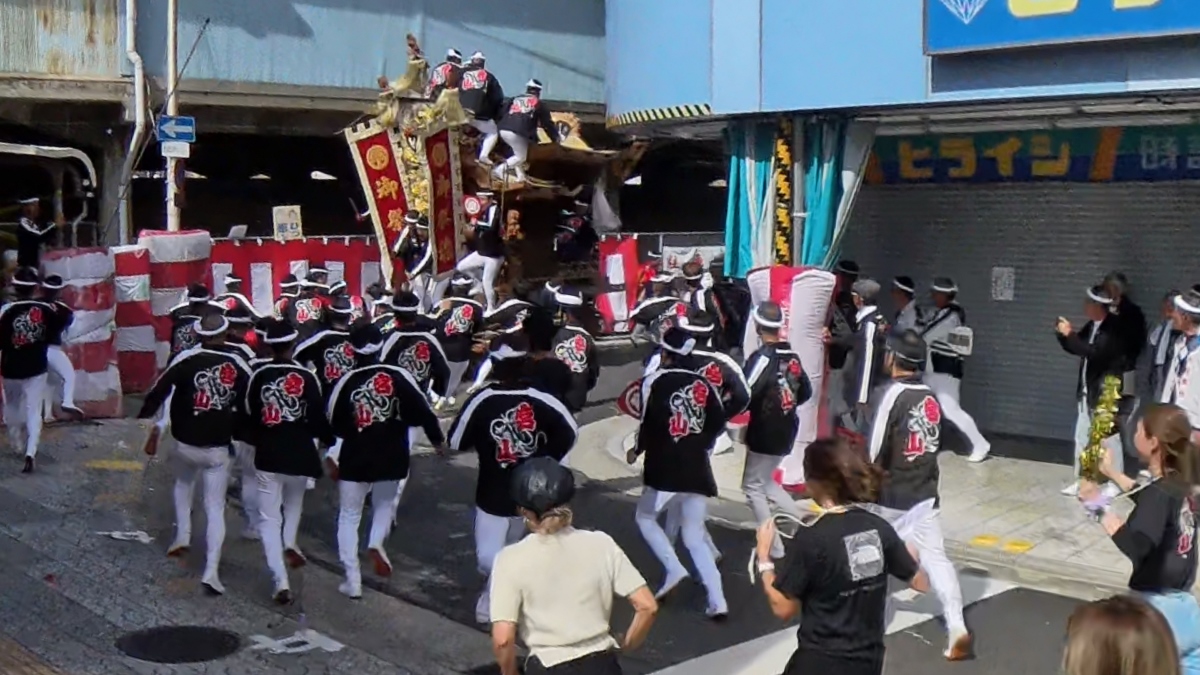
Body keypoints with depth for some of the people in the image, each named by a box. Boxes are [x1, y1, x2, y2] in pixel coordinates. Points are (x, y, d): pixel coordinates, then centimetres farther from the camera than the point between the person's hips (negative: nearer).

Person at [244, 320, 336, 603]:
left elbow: (249, 417, 5)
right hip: (300, 455, 0)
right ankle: (289, 545, 16)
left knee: (269, 519, 4)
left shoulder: (258, 376, -3)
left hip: (267, 456, 0)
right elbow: (319, 418, -5)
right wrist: (329, 440, 15)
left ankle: (281, 582, -5)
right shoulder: (307, 377, -8)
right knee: (294, 504, 31)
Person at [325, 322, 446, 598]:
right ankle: (377, 542, 1)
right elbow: (423, 413, -5)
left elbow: (333, 426, 1)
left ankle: (353, 582, 10)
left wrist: (333, 458, 17)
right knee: (385, 503, 28)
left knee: (349, 518, 13)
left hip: (354, 461, -1)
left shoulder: (347, 382, -7)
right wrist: (438, 439, 12)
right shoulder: (399, 376, -8)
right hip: (392, 459, 1)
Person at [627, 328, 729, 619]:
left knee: (645, 517, 20)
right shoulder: (703, 383, 7)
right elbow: (719, 423, 7)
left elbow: (649, 423, -13)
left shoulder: (654, 381, -7)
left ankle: (674, 569, 2)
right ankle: (717, 601, 0)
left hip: (664, 469, -4)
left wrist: (637, 450, 5)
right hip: (698, 469, 5)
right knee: (695, 535, 12)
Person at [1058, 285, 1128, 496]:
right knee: (1082, 437, 13)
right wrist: (1062, 334, -3)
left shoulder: (1113, 329, -19)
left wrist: (1070, 334, -27)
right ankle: (1081, 480, 21)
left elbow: (1094, 352, -31)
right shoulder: (1091, 326, 6)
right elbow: (1074, 348, 15)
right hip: (1086, 390, 8)